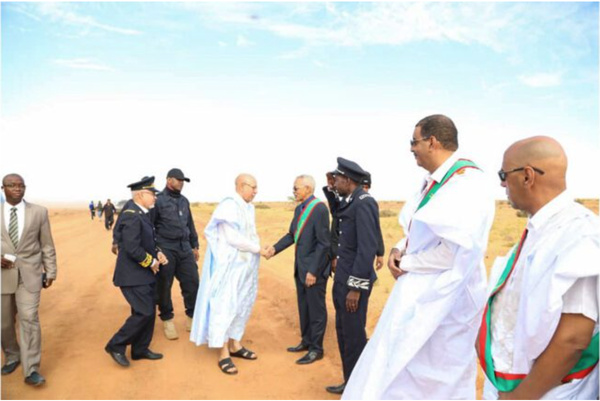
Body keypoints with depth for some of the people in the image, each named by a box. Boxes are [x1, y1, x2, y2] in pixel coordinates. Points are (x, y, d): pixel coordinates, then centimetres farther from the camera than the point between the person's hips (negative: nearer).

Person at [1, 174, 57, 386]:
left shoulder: (39, 212, 1)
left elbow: (47, 245, 4)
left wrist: (50, 272, 3)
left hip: (29, 273, -2)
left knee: (29, 319, -9)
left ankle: (31, 370, -3)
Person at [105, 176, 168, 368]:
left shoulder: (141, 214, 11)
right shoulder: (131, 216, -20)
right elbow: (132, 248, -27)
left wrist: (157, 253, 2)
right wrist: (152, 262, -14)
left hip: (144, 275, 10)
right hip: (133, 276, -10)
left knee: (149, 312, 14)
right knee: (144, 313, -8)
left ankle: (140, 349, 27)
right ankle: (116, 345, 9)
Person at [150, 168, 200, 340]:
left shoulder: (184, 201, 14)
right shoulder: (158, 200, -5)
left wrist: (195, 245, 21)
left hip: (184, 248, 5)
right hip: (165, 249, -5)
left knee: (192, 282, 2)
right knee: (164, 286, 4)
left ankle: (192, 318, 17)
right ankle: (167, 320, 21)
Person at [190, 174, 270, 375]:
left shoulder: (248, 208, 9)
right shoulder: (229, 206, -17)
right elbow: (233, 238, -22)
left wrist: (258, 249, -3)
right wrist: (258, 249, -16)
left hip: (245, 264, 9)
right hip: (230, 265, -9)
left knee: (242, 305, 14)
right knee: (226, 306, -2)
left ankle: (235, 345, 27)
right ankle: (223, 354, 7)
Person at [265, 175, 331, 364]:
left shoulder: (320, 209, -18)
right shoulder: (299, 209, 9)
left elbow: (323, 243, -20)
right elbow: (292, 234, 13)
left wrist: (313, 271, -20)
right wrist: (275, 248, -2)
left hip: (314, 269, -8)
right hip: (300, 267, 8)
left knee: (316, 309, 5)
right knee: (304, 307, 19)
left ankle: (316, 349, 19)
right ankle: (306, 341, 35)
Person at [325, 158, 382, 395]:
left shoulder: (364, 203, -18)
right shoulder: (349, 202, 12)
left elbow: (368, 248, -23)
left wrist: (356, 287, -21)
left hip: (354, 281, -10)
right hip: (343, 279, 10)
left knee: (354, 336, 2)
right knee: (343, 333, 17)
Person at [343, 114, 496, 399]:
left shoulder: (468, 183, -20)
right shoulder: (434, 181, 10)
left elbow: (455, 251, -27)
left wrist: (405, 264, -14)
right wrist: (399, 250, -2)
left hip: (444, 299, -9)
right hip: (419, 294, 9)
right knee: (395, 372, 18)